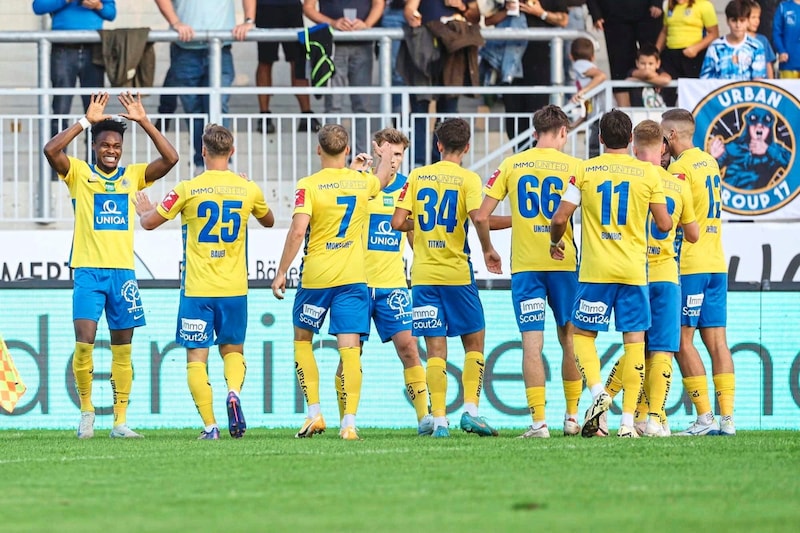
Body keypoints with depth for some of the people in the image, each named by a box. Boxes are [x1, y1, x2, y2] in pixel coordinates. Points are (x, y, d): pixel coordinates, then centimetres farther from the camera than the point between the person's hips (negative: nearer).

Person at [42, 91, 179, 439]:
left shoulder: (132, 175, 9)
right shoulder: (79, 173, 2)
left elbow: (170, 158, -1)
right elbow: (51, 150, -15)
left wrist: (143, 121, -6)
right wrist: (86, 121, -14)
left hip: (123, 270, 3)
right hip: (88, 270, -3)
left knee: (123, 348, 4)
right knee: (84, 342, -14)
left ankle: (120, 421, 9)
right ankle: (86, 410, 5)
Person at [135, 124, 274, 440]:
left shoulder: (189, 189, -7)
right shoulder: (248, 189, 3)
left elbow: (149, 223, 2)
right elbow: (268, 221, 24)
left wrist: (144, 210, 26)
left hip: (197, 289, -3)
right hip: (234, 289, 3)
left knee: (196, 358, 2)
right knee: (232, 350, 18)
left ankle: (210, 425, -8)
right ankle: (234, 392, -13)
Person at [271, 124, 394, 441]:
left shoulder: (308, 186, -9)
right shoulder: (363, 182, 4)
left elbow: (298, 230, -17)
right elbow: (382, 179, 29)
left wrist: (282, 272, -10)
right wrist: (385, 157, 50)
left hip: (315, 277, -2)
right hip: (353, 277, 2)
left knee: (302, 339, 17)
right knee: (349, 348, -1)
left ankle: (314, 414, 11)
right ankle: (349, 423, -10)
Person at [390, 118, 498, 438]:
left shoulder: (417, 177, 4)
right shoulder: (467, 179, -4)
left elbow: (398, 222, 0)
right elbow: (478, 217, -18)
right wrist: (488, 249, -2)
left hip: (423, 275, 2)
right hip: (457, 273, -2)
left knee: (435, 349, 3)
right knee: (474, 342, 11)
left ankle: (439, 420, -3)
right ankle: (470, 410, -1)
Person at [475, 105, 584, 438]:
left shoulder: (511, 166, 3)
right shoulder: (572, 166, -1)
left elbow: (481, 216, 2)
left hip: (524, 264, 0)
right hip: (564, 262, 0)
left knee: (532, 342, -2)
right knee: (570, 339, 13)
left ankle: (538, 420, -9)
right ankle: (572, 416, 17)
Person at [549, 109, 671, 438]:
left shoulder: (585, 171, -2)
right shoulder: (648, 173, 1)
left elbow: (560, 218, -3)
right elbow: (664, 225, 2)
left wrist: (555, 242, 17)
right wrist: (665, 220, 26)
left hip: (595, 269, -1)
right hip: (634, 269, 1)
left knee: (583, 333, 13)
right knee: (634, 339, 4)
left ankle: (597, 391, -12)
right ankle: (628, 420, -1)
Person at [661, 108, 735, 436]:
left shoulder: (680, 167, -11)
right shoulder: (710, 163, 15)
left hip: (688, 265, -8)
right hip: (715, 262, 8)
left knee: (683, 340, -5)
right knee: (716, 341, 5)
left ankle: (705, 418, -11)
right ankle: (727, 418, 1)